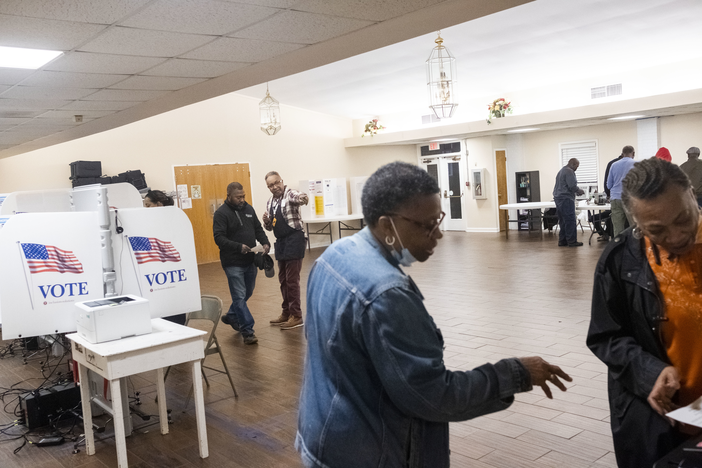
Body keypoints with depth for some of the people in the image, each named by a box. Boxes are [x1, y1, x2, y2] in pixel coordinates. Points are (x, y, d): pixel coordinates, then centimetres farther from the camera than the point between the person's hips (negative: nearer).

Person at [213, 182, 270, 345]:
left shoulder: (248, 209, 9)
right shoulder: (221, 213, -10)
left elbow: (258, 229, 14)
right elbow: (219, 238, -17)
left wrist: (265, 243, -6)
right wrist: (239, 247, -27)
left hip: (250, 260, 7)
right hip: (233, 263, -7)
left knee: (247, 293, 19)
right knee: (240, 296, -4)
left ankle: (231, 316, 42)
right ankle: (248, 331, 1)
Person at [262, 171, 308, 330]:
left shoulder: (290, 194, -10)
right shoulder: (270, 202, 13)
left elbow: (299, 198, -35)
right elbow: (269, 227, 19)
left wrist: (303, 198, -59)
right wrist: (266, 221, -4)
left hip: (294, 239, -8)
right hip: (281, 241, 8)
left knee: (292, 279, -6)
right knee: (283, 279, 15)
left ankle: (296, 316, 3)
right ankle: (286, 312, 27)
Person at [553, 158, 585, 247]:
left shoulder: (561, 171, 22)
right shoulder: (569, 171, -10)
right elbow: (572, 186, -18)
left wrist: (576, 191, 22)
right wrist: (579, 191, 0)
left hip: (558, 198, 10)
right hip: (566, 199, -10)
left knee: (563, 222, 11)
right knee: (570, 222, -7)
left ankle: (562, 241, 12)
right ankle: (572, 241, -6)